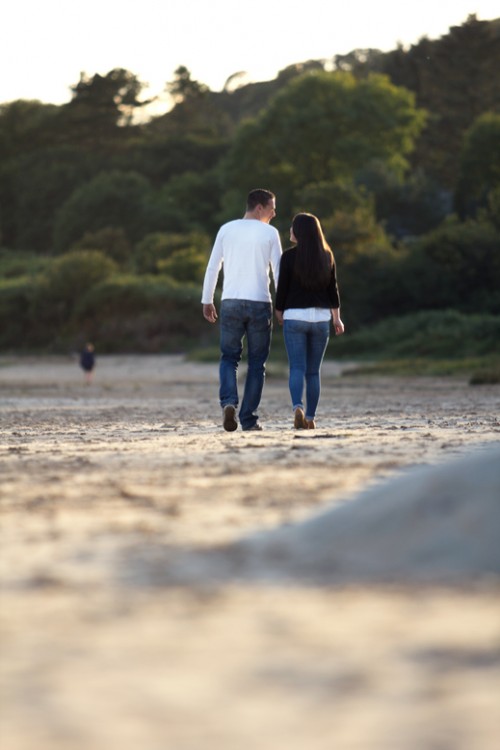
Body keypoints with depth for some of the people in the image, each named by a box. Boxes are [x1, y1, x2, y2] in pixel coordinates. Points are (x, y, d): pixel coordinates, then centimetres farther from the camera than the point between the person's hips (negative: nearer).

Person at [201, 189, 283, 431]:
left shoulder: (226, 230, 6)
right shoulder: (270, 233, 0)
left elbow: (213, 267, 6)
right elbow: (278, 271, -2)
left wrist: (207, 301, 13)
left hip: (230, 302, 2)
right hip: (260, 303, -2)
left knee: (229, 358, 10)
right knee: (256, 363, 8)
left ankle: (229, 402, -15)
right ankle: (248, 418, 4)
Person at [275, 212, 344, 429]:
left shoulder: (289, 256, -6)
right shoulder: (326, 255, 5)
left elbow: (282, 288, -4)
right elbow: (332, 288, 7)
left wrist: (279, 314, 10)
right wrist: (337, 318, 12)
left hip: (295, 316, -3)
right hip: (321, 317, 3)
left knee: (297, 368, -5)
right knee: (314, 371, 10)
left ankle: (298, 408, -27)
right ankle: (310, 418, 9)